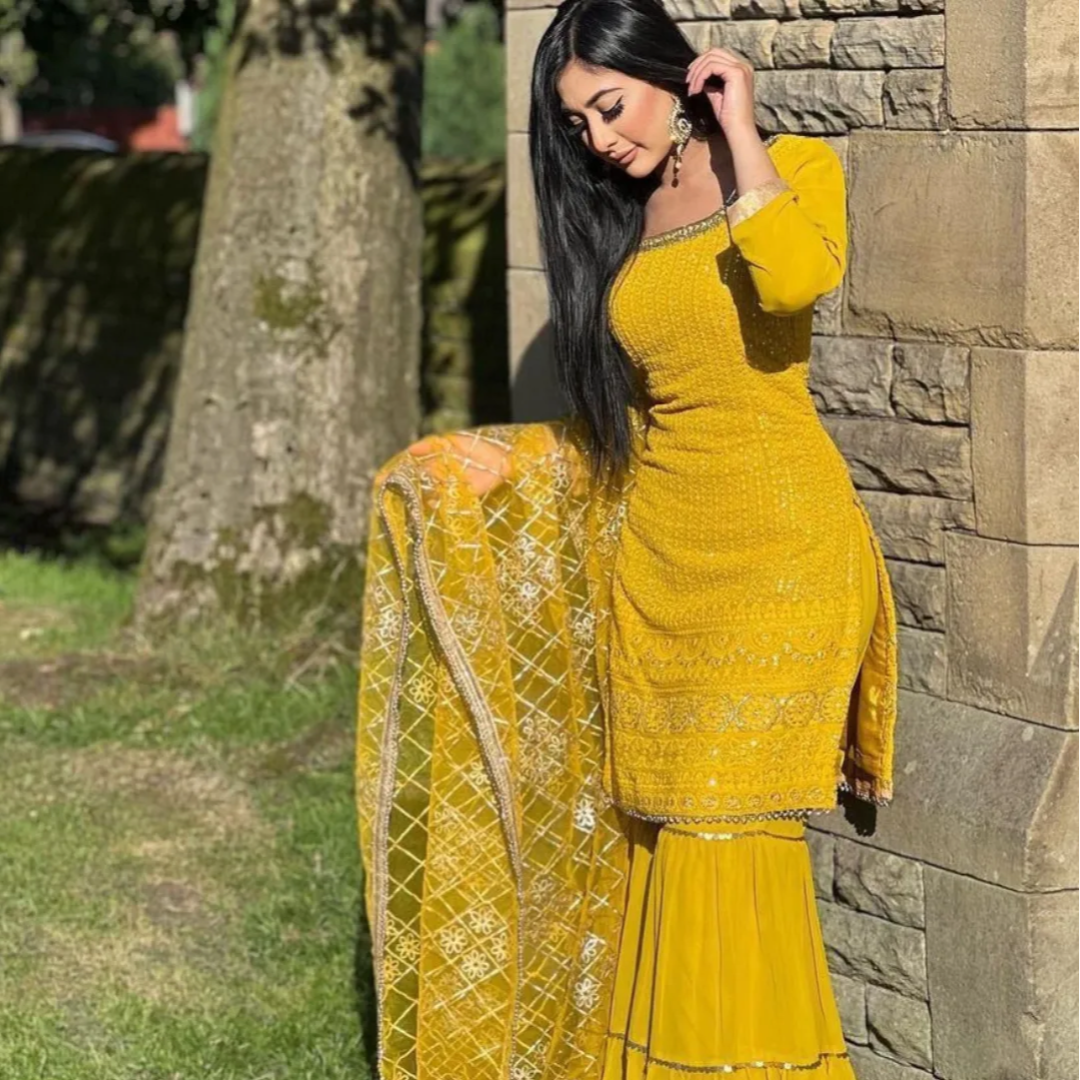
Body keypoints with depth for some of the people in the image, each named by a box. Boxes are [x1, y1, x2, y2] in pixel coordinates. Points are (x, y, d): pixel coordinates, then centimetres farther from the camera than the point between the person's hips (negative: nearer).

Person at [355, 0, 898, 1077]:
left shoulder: (794, 166, -2)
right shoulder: (620, 219, 15)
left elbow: (797, 277, -26)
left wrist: (738, 131, -15)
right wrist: (506, 458, 8)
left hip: (776, 552, -6)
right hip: (658, 552, 6)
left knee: (727, 825, -7)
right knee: (667, 828, 5)